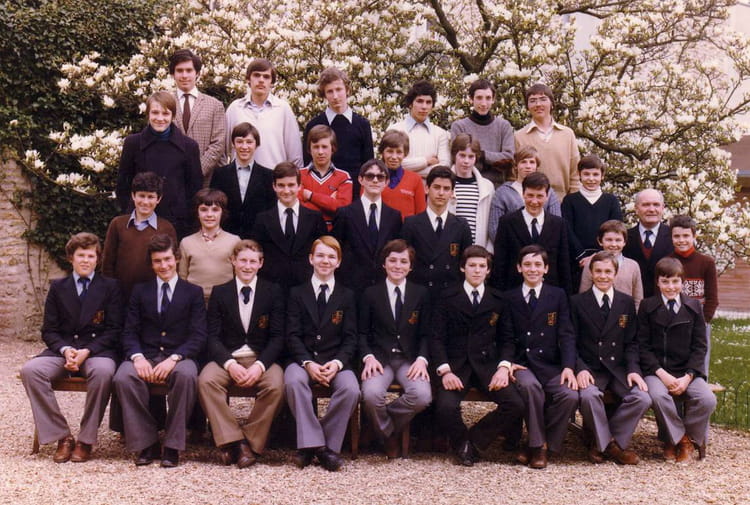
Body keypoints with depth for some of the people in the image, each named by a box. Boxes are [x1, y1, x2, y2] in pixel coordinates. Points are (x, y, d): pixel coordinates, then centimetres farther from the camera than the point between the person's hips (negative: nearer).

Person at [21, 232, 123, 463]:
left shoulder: (110, 287, 9)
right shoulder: (58, 287, 15)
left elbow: (114, 330, 2)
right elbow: (49, 330, 10)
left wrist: (87, 351, -14)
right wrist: (65, 349, -12)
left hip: (98, 350, -2)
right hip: (62, 350, 3)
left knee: (103, 371, -38)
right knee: (30, 370, -28)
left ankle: (86, 440, -23)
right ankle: (61, 436, -20)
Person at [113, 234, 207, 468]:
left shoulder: (193, 292, 11)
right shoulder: (140, 291, 17)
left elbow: (198, 336, 0)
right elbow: (129, 332, 8)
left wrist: (174, 358, -18)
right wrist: (137, 357, -15)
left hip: (179, 357, -2)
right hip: (145, 356, 2)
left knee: (187, 375, -37)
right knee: (123, 377, -32)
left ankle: (173, 445, -24)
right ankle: (146, 443, -19)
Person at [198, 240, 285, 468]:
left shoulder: (273, 292, 6)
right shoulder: (219, 292, 8)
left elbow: (277, 336, 0)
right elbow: (213, 336, 1)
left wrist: (260, 365, -18)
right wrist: (229, 364, -18)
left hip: (262, 358, -1)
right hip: (227, 357, 1)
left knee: (275, 385, -32)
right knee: (206, 380, -30)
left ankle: (251, 443, -18)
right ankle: (233, 441, -25)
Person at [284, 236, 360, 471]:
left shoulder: (347, 296, 14)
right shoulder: (297, 293, 11)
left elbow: (350, 338, 6)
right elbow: (292, 335, 2)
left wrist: (337, 363, -14)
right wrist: (308, 363, -17)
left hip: (336, 361, 1)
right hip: (303, 359, -1)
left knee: (351, 389, -31)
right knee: (294, 381, -35)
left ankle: (327, 445, -18)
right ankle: (312, 443, -29)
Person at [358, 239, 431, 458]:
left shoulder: (421, 294, 11)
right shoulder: (371, 294, 8)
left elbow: (425, 334, 9)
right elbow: (362, 333, 7)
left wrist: (421, 359, -10)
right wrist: (368, 357, -12)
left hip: (409, 359, 1)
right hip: (379, 358, -1)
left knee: (423, 396, -30)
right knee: (371, 394, -33)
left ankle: (386, 421, 1)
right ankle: (389, 436, -1)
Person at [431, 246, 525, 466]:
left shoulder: (498, 300, 13)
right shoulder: (448, 298, 8)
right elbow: (438, 338, 3)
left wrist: (503, 367, -8)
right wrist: (445, 370, -13)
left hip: (487, 364, 2)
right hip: (456, 365, -2)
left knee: (516, 405, -23)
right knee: (446, 407, -31)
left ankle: (474, 439, -1)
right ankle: (462, 444, 2)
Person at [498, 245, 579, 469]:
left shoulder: (558, 296, 12)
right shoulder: (509, 298, 11)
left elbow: (566, 335, 4)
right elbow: (507, 338, 6)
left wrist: (568, 367, -12)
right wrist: (505, 363, -14)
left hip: (550, 364, 1)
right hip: (521, 364, -1)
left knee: (570, 395, -27)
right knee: (530, 386, -35)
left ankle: (539, 445, -8)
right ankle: (538, 444, -17)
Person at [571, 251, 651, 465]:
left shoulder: (626, 303, 13)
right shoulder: (577, 302, 5)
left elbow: (631, 342, 11)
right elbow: (571, 343, 1)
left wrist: (633, 369, -7)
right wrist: (580, 369, -17)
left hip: (618, 368, 3)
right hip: (589, 369, -3)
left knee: (642, 399, -23)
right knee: (589, 395, -34)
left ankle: (608, 441, -5)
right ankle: (606, 442, -9)